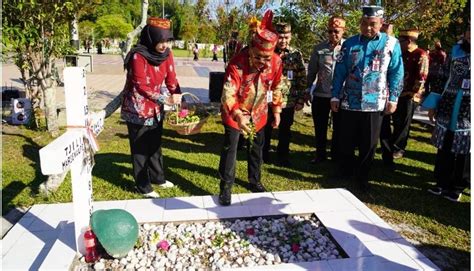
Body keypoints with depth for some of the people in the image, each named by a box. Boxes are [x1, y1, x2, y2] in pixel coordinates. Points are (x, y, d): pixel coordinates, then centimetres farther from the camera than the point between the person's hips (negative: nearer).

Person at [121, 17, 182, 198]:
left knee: (155, 144, 20)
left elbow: (171, 80, -3)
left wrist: (179, 101, -13)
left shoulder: (166, 54, -6)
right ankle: (143, 186, 23)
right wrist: (166, 100, -29)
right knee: (140, 148, 8)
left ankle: (157, 177, 39)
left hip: (155, 108, 6)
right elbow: (141, 87, -24)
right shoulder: (138, 56, -24)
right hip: (137, 109, -6)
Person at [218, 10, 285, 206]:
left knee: (256, 148, 16)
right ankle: (226, 187, 9)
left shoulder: (276, 62, -16)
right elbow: (228, 94, -36)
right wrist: (238, 116, -52)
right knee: (230, 148, -6)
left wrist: (276, 111, 7)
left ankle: (255, 180, 35)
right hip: (235, 114, -4)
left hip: (259, 113, 5)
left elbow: (276, 88, 2)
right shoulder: (237, 63, -30)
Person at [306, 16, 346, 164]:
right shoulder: (319, 48, 1)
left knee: (338, 128, 13)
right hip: (320, 95, 2)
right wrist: (309, 90, 6)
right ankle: (320, 154, 27)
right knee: (320, 128, 11)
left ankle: (336, 156, 28)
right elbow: (312, 71, 7)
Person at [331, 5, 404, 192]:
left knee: (369, 144, 8)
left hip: (375, 104, -1)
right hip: (349, 102, 1)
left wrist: (393, 99, -2)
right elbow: (340, 72, 4)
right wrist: (335, 97, 1)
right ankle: (344, 174, 28)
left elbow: (396, 74, 3)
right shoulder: (350, 43, 3)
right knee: (346, 142, 8)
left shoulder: (391, 44, 1)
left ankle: (362, 177, 26)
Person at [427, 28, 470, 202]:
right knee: (444, 148, 8)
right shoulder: (456, 50, 8)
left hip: (467, 112, -2)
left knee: (464, 150, 6)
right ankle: (442, 183, 22)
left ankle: (457, 187, 19)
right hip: (448, 108, 3)